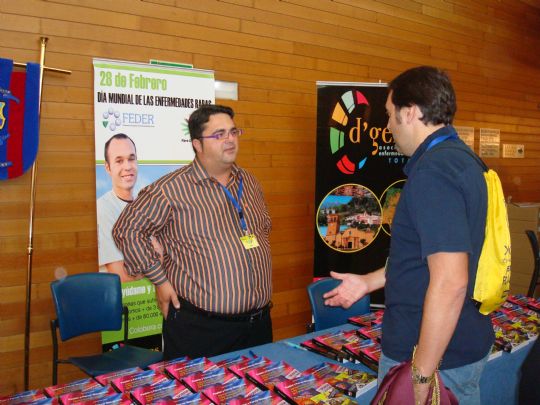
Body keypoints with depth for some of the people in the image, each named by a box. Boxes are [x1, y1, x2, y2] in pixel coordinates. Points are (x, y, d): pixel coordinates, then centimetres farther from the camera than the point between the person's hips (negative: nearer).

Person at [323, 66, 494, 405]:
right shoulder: (460, 158, 8)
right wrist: (368, 282, 20)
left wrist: (421, 376, -23)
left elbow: (450, 282, -30)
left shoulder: (433, 170, -24)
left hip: (434, 353, -9)